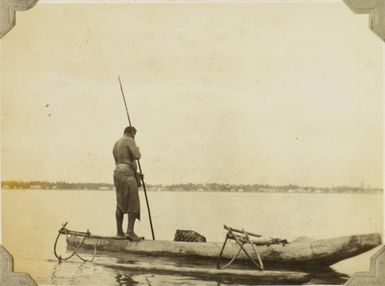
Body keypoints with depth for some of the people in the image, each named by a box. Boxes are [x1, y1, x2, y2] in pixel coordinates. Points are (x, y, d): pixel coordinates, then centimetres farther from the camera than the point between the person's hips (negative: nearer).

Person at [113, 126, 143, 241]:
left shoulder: (116, 145, 21)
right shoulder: (129, 141, -6)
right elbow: (137, 156, -18)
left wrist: (135, 173, 24)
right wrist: (137, 149, 5)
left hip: (118, 174, 9)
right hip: (127, 175, -9)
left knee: (120, 204, 12)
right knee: (133, 204, -6)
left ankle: (119, 231, 14)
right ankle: (130, 231, -13)